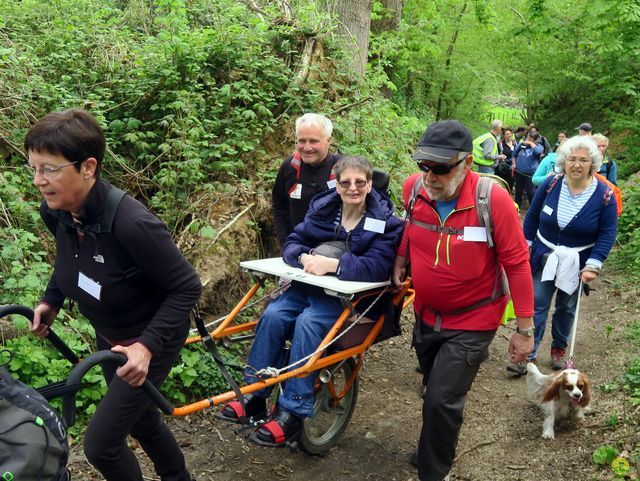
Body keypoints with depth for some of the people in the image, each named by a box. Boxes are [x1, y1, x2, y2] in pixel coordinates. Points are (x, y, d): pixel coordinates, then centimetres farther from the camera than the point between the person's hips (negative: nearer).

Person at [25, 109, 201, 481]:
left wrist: (147, 345, -33)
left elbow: (187, 287, -26)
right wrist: (51, 301, 0)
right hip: (109, 336, 7)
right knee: (140, 418, 24)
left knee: (101, 443, -4)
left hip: (151, 339, -7)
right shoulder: (56, 213, -14)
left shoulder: (131, 224, -36)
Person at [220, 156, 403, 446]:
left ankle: (293, 414, -25)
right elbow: (292, 244, 6)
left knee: (308, 323, -31)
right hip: (310, 286, 5)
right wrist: (305, 258, -18)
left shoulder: (385, 222, -7)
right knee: (273, 315, -23)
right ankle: (255, 397, -11)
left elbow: (378, 267, -20)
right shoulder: (323, 208, 6)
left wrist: (331, 263, -29)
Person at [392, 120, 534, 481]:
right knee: (435, 394, 22)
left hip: (472, 321, -5)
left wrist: (525, 329, -14)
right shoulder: (413, 187, -11)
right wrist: (401, 257, -1)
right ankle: (435, 451, 48)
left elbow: (517, 263, -17)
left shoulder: (493, 199, -24)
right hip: (426, 315, 5)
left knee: (442, 401, -8)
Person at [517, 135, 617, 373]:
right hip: (544, 257, 0)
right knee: (536, 304, -3)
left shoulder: (604, 195, -12)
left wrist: (593, 265, -16)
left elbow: (607, 234, -9)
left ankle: (559, 349, 33)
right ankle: (528, 354, 4)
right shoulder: (551, 184, -9)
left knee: (566, 308, 14)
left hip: (576, 264, 0)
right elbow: (532, 217, 0)